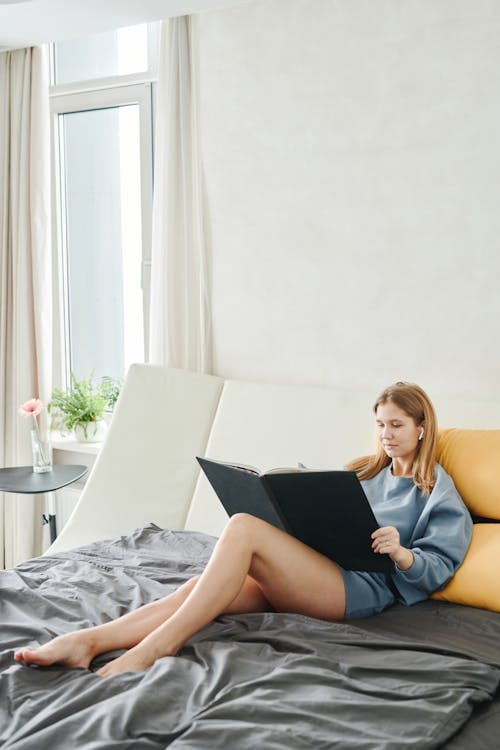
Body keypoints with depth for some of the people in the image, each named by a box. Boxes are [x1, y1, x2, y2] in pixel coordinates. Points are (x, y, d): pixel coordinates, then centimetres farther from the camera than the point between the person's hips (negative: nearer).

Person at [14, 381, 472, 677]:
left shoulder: (438, 490, 11)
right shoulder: (366, 471, 29)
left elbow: (438, 569, 2)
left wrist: (402, 554, -19)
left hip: (364, 586, -6)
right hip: (315, 572, 6)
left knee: (243, 527, -30)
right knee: (205, 586, -23)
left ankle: (158, 644, -33)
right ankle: (87, 641, -35)